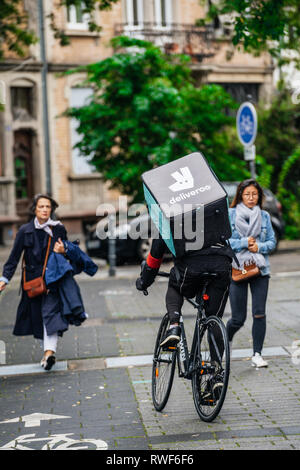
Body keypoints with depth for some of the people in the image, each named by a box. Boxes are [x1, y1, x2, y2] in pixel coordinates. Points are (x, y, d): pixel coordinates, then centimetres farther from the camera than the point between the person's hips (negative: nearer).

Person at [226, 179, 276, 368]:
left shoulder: (264, 216, 8)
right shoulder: (230, 215, -1)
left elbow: (272, 241, 9)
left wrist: (259, 247, -10)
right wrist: (244, 243, -14)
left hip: (260, 269, 2)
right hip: (237, 269, -2)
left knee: (259, 313, -6)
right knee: (238, 318, 1)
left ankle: (257, 354, 4)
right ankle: (227, 339, 34)